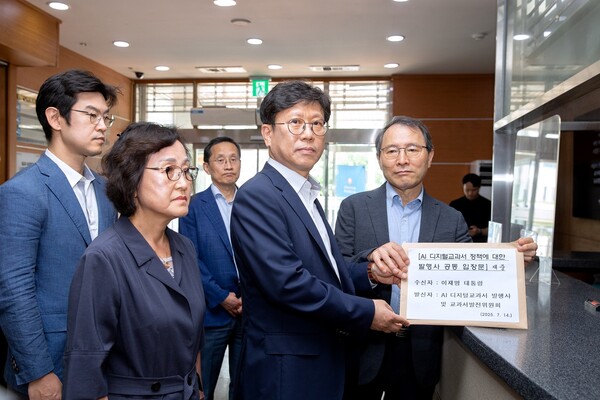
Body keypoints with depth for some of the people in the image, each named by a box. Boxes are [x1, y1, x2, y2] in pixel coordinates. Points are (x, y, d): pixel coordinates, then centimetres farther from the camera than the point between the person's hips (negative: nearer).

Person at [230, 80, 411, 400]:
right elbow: (287, 281, -26)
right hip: (284, 372, -8)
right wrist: (366, 313, -16)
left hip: (323, 362, 8)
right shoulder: (256, 196, -17)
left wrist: (369, 272, -7)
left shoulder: (307, 195, 11)